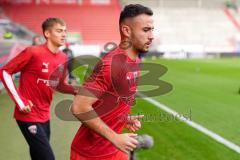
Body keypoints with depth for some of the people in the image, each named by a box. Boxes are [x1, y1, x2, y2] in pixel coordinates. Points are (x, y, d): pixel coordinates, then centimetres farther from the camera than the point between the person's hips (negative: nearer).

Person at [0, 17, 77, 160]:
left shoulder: (63, 58, 3)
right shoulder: (33, 52, -17)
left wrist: (77, 90, -4)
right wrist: (20, 101, -17)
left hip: (45, 116, 7)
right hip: (28, 116, -7)